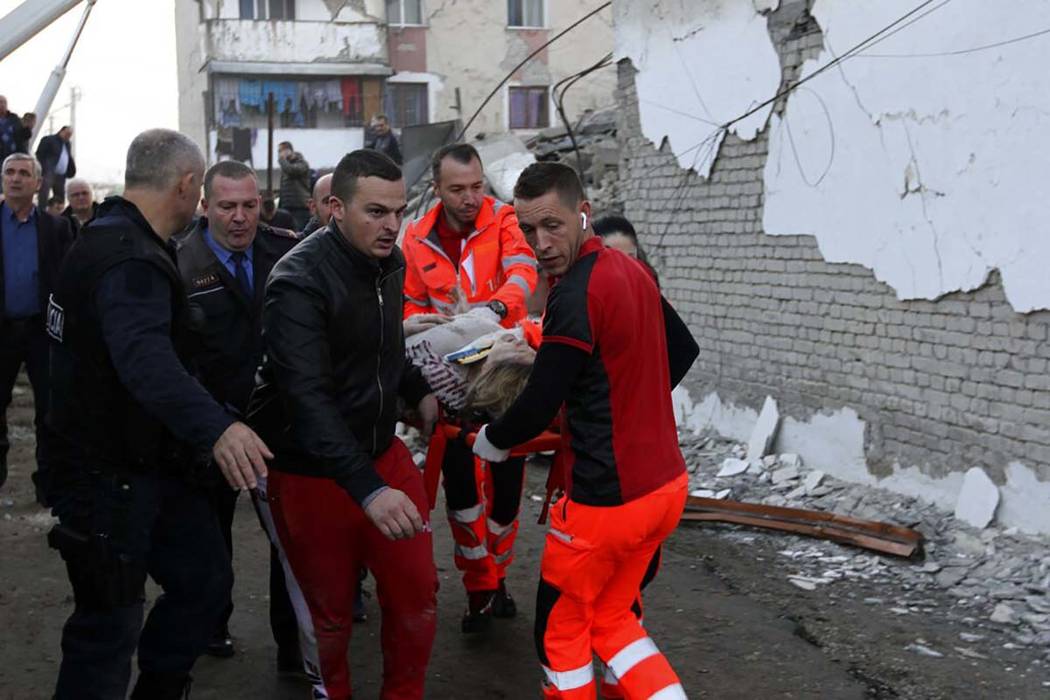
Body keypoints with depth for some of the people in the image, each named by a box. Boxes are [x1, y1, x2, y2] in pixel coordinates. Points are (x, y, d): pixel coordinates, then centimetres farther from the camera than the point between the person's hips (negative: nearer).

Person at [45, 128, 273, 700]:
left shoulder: (114, 240, 10)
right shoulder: (128, 260, -24)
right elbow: (146, 357, -43)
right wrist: (215, 427, -57)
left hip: (151, 465, 10)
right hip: (108, 477, -10)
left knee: (205, 578, 16)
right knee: (109, 628, 0)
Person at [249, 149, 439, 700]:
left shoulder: (388, 262, 1)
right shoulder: (299, 282, -23)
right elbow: (308, 400, -34)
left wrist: (417, 391, 17)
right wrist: (367, 489, -41)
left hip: (383, 453, 6)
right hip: (313, 473, -6)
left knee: (418, 595, 6)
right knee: (330, 613, 10)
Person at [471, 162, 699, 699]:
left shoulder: (574, 294, -21)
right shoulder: (632, 272, 5)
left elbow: (537, 409, -18)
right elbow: (683, 351, 20)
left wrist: (489, 441, 1)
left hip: (606, 496, -8)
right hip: (665, 483, 8)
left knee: (561, 627, 14)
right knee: (609, 616, 22)